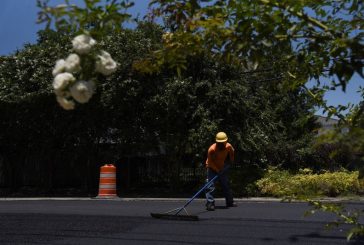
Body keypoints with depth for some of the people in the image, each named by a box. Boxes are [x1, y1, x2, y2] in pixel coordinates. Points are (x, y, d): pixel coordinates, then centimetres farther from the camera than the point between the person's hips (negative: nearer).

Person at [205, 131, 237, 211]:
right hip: (212, 168, -5)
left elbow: (231, 152, 9)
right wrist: (217, 170, -26)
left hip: (222, 167, 5)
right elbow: (210, 162, -23)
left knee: (226, 184, 12)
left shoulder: (228, 146, -17)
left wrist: (231, 161, 8)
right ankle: (210, 203, -14)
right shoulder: (212, 149, -31)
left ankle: (230, 202, 25)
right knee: (210, 186, -16)